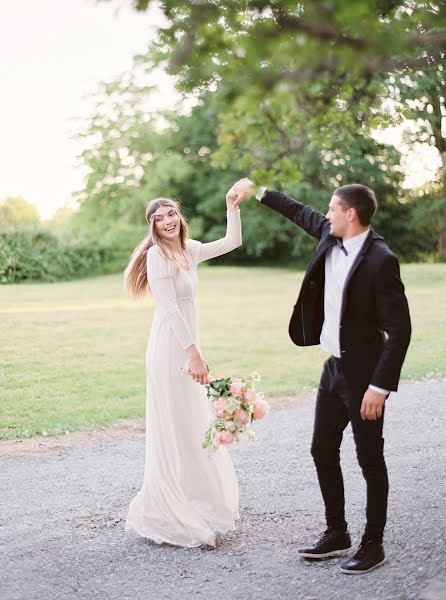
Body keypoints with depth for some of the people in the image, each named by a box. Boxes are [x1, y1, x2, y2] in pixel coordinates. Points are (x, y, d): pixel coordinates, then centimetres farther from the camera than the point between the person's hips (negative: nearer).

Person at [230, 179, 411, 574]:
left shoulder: (381, 260, -22)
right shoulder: (331, 237, 1)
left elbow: (400, 329, -22)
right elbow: (301, 213, 23)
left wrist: (380, 386, -23)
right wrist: (257, 192, 26)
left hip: (364, 375, -8)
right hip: (334, 367, 9)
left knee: (370, 459, 5)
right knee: (323, 452, 15)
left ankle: (373, 544, 21)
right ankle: (337, 533, 30)